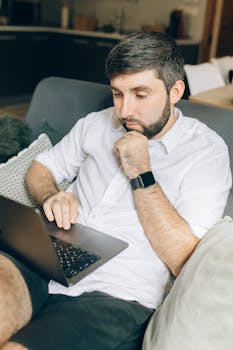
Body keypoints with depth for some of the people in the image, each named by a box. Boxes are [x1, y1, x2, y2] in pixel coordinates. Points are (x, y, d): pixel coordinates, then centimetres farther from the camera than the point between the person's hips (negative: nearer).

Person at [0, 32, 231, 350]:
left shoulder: (207, 151, -1)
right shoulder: (96, 124, 14)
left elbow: (189, 263, -9)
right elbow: (40, 169, 22)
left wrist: (140, 174, -11)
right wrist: (51, 197, -2)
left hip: (114, 298, -4)